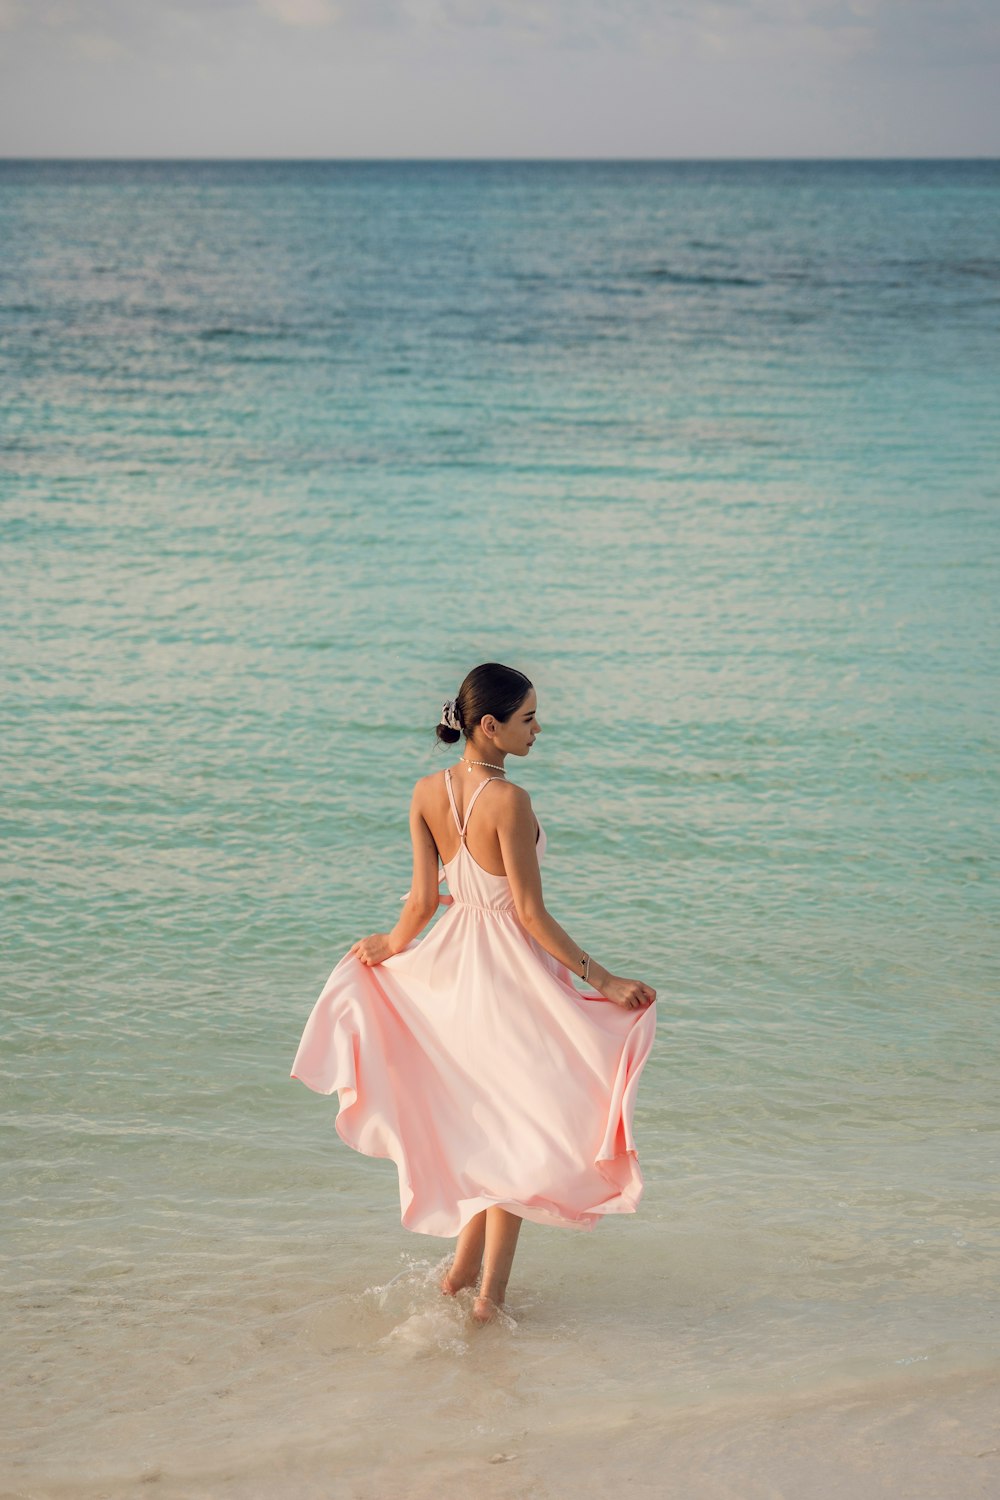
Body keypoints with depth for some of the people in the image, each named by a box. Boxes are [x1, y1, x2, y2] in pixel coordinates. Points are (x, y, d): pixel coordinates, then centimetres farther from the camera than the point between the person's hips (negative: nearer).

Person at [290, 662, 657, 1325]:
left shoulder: (427, 792, -3)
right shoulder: (508, 800, -23)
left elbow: (423, 897, 2)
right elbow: (531, 913, -20)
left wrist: (391, 944, 22)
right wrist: (599, 977, -16)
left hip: (453, 966, 7)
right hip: (512, 969, -7)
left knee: (484, 1121, 24)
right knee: (517, 1126, 8)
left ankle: (463, 1269, 30)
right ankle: (490, 1295, 11)